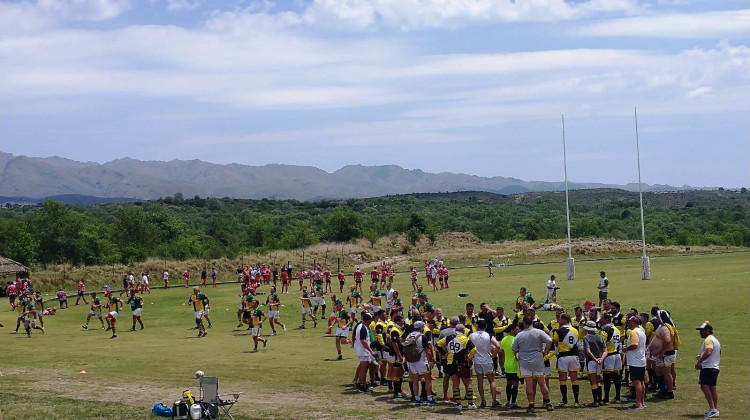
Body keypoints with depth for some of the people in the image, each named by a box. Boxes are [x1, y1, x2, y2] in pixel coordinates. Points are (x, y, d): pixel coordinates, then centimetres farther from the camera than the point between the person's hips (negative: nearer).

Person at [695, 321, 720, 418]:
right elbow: (719, 355, 30)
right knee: (712, 388, 13)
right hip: (715, 367, 11)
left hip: (708, 367, -11)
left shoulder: (708, 340, -12)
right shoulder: (716, 340, 21)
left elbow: (708, 352, -29)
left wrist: (699, 362, -30)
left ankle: (712, 409, -22)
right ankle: (715, 410, 15)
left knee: (705, 386, -15)